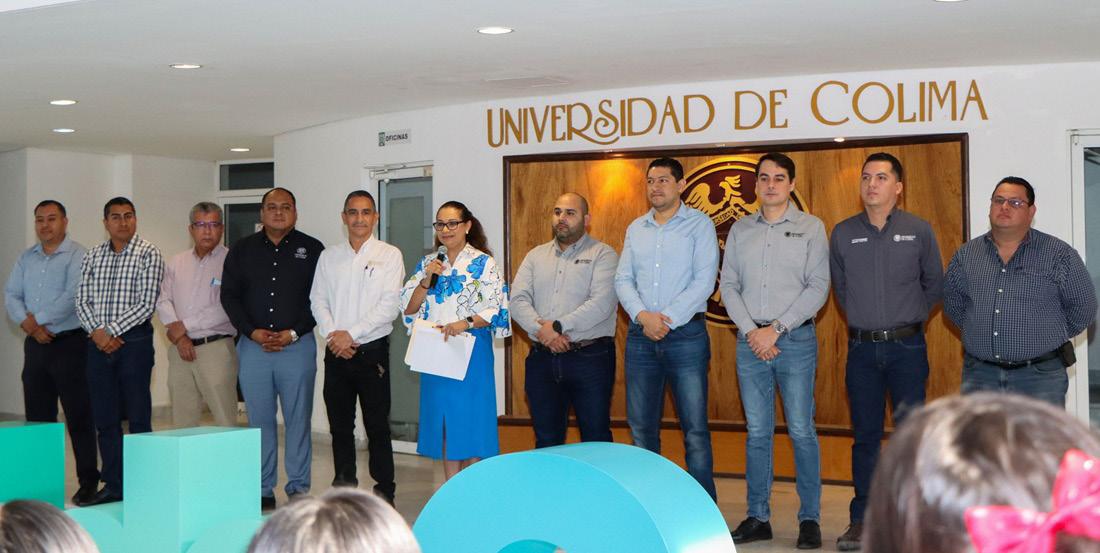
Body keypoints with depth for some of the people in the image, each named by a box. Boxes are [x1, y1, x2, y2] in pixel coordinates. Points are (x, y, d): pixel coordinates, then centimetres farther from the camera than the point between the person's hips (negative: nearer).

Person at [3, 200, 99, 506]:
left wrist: (37, 319, -11)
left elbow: (73, 297, -17)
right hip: (35, 344, 6)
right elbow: (11, 295, 8)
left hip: (69, 343, -6)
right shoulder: (26, 258, 14)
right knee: (37, 417, 9)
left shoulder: (78, 256, -7)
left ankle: (88, 482, 3)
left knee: (79, 417, -3)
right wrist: (29, 325, -9)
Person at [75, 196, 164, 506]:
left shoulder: (148, 254, -3)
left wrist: (111, 330, -12)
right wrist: (96, 331, -9)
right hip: (98, 343, 5)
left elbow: (146, 304, -10)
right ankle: (113, 486, 16)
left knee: (138, 417, -2)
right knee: (105, 419, 8)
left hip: (134, 341, -5)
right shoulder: (93, 257, 11)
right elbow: (82, 301, 8)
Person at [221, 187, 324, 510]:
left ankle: (298, 487, 9)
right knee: (259, 419, 4)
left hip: (298, 346, -2)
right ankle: (262, 489, 11)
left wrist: (293, 333, -9)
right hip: (253, 346, 2)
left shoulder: (312, 250, 5)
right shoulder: (242, 250, 11)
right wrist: (253, 332, -5)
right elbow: (229, 295, 8)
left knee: (298, 418, 1)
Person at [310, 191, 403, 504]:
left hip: (372, 351, -3)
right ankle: (343, 488, 17)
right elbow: (318, 300, 7)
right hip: (336, 352, 4)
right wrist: (332, 335, -10)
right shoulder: (329, 256, 12)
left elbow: (390, 305, -8)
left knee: (377, 426, -2)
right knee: (340, 425, 8)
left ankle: (384, 493, 5)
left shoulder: (389, 255, 1)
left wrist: (350, 334, -12)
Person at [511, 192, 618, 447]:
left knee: (596, 438, 2)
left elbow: (601, 304, -14)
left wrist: (557, 326, -16)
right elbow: (518, 300, 3)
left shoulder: (602, 254, 0)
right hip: (542, 359, 4)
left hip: (590, 358, -4)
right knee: (546, 440, 11)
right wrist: (542, 330, -14)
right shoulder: (535, 256, 15)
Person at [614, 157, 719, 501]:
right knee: (641, 427, 7)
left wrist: (666, 319, -13)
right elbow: (623, 279, 9)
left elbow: (704, 281, -8)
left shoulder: (699, 225, 1)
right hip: (640, 337, 5)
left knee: (695, 428, -4)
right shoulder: (636, 228, 15)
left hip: (686, 334, -4)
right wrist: (643, 316, -9)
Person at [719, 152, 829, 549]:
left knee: (801, 430, -2)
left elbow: (818, 288, -5)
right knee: (757, 432, 7)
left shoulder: (810, 227, 2)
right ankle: (758, 517, 14)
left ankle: (809, 519, 7)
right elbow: (728, 285, 8)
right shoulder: (740, 230, 11)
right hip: (750, 340, 3)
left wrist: (776, 329, -11)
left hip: (795, 339, -3)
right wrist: (750, 330, -6)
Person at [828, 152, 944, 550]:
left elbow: (935, 284, 11)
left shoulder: (918, 230, 0)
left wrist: (910, 319, 10)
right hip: (862, 348, 1)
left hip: (907, 346, -1)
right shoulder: (843, 233, 4)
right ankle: (861, 520, 13)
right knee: (865, 436, 6)